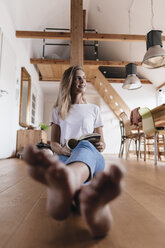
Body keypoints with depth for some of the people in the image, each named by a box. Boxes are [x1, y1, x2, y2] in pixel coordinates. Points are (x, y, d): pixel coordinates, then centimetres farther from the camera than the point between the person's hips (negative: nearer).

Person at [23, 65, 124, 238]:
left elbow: (102, 141, 18)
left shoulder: (94, 109, 19)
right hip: (65, 159, 1)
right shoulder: (58, 111, 18)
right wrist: (63, 150, -9)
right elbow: (53, 143, 14)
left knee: (85, 146, -39)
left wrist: (101, 146, -8)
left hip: (93, 158, -1)